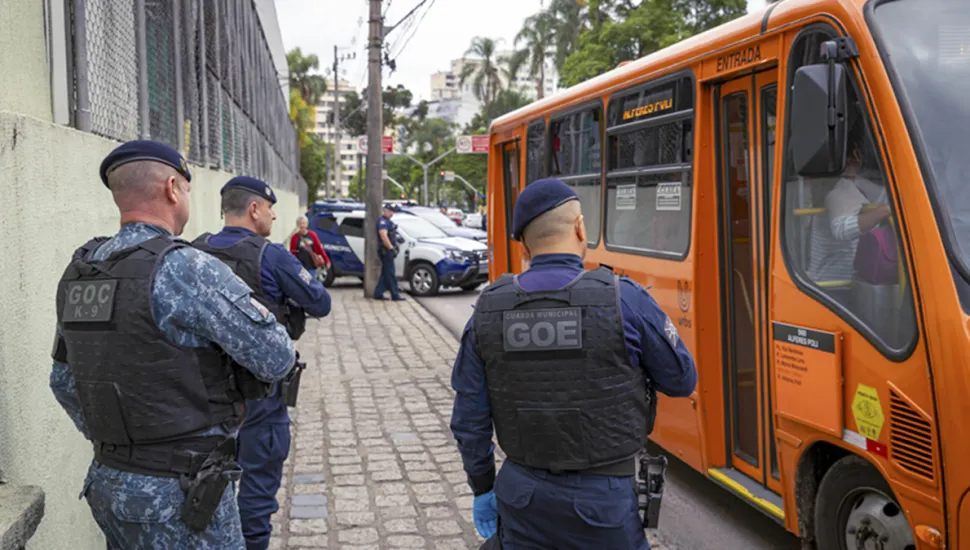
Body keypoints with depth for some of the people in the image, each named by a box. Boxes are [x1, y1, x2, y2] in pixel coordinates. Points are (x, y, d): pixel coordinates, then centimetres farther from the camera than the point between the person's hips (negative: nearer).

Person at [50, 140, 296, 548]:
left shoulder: (79, 274, 5)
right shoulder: (185, 270, -19)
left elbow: (64, 381, 16)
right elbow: (276, 360, -15)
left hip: (108, 483, 8)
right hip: (180, 497, -8)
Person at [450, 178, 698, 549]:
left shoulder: (489, 309, -6)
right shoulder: (624, 299, -16)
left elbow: (469, 420, 0)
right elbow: (682, 380, -2)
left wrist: (482, 489, 13)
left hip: (522, 495, 3)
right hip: (601, 502, -3)